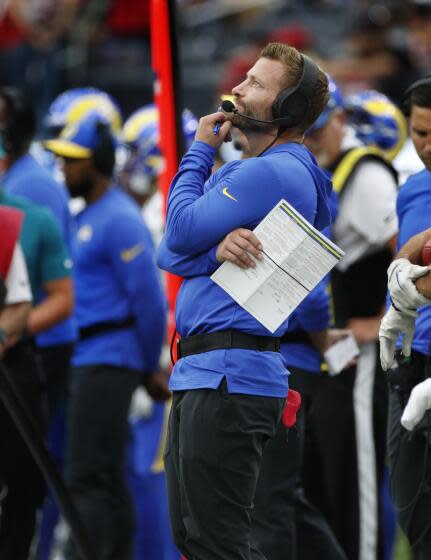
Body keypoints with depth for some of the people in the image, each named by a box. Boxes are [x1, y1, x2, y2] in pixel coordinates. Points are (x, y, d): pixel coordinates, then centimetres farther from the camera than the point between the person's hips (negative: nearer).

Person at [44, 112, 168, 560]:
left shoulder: (119, 220, -14)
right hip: (88, 357, 10)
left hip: (108, 361, -10)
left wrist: (149, 368, -9)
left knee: (87, 478, -14)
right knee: (106, 481, 13)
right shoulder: (86, 217, 17)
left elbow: (149, 299, -16)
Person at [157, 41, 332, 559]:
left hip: (230, 379, -11)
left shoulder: (272, 173, -13)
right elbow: (169, 256, 11)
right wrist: (216, 248, -12)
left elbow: (179, 233, -14)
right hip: (196, 375, 11)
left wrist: (199, 152, 1)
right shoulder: (244, 172, 19)